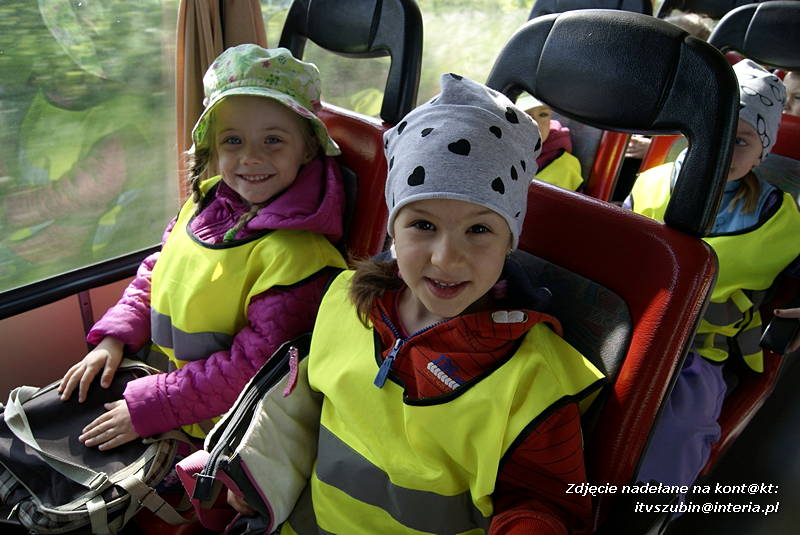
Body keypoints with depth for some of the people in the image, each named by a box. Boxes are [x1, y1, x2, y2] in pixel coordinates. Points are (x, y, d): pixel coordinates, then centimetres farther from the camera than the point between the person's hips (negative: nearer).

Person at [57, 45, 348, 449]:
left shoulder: (295, 253, -25)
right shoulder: (203, 203, -1)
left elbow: (253, 364, -23)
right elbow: (154, 275, 14)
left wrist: (147, 407, -20)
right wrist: (114, 338, 2)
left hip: (205, 424, -6)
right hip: (152, 372, 7)